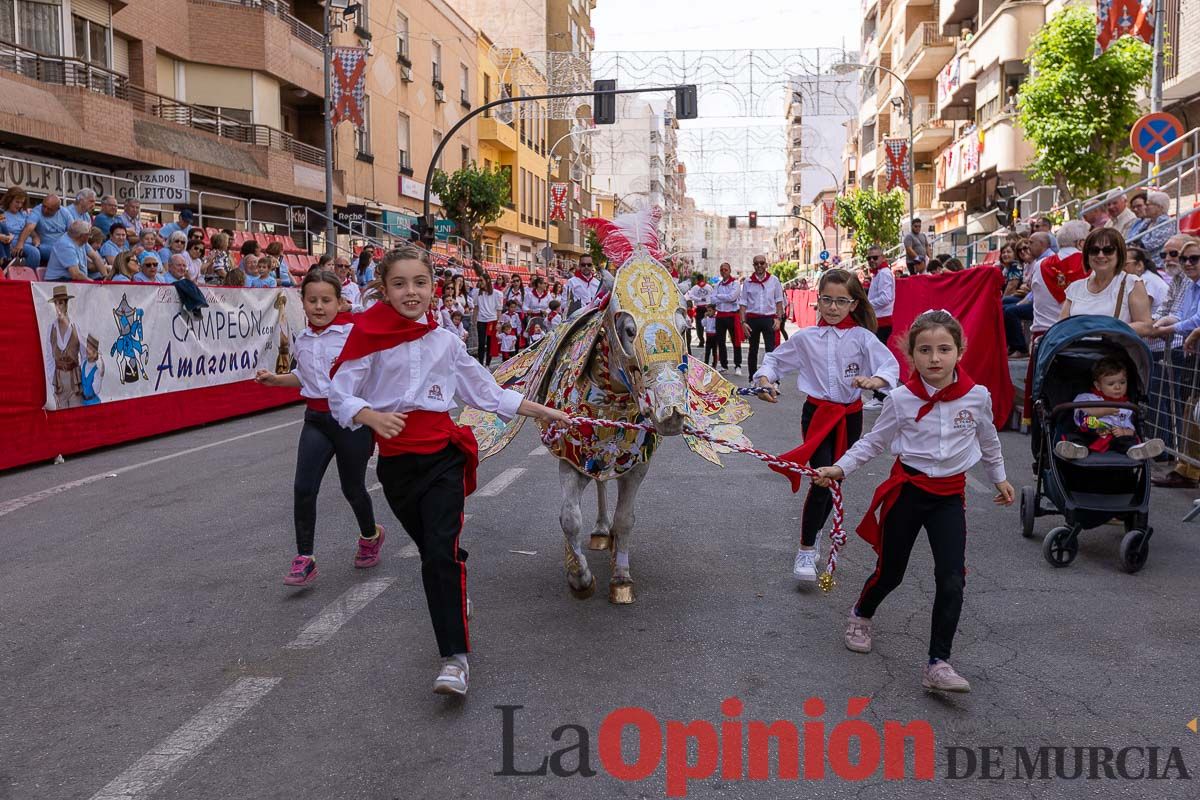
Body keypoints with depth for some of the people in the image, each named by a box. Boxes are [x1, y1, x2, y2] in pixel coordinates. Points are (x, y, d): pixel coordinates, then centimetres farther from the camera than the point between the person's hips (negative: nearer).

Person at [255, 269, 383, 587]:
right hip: (316, 420, 5)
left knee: (352, 488, 10)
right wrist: (275, 379, 9)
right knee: (303, 488, -8)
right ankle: (304, 559, 2)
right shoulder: (303, 341, 8)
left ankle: (370, 535, 39)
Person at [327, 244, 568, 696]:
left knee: (441, 552, -13)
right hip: (395, 460, 0)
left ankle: (454, 657, -9)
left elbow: (487, 392, 13)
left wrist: (542, 412, 11)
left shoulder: (445, 341, 7)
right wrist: (373, 417, -22)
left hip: (442, 455, 0)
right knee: (431, 549, 14)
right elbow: (339, 393, -3)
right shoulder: (371, 336, -2)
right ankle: (455, 595, 46)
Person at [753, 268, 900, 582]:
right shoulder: (804, 338, -2)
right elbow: (775, 359, 9)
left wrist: (874, 380, -35)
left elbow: (891, 365, -14)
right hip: (817, 413, -1)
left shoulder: (862, 337, -5)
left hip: (850, 416, 2)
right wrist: (765, 380, -10)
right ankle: (806, 550, -4)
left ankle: (813, 533, 39)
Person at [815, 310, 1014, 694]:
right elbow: (873, 441, -1)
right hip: (907, 489, -1)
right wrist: (841, 468, -11)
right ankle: (861, 615, 43)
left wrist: (999, 477, 25)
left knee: (951, 579, -9)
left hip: (950, 494, 1)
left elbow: (988, 439, 13)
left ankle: (938, 664, -1)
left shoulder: (977, 396, -6)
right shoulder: (902, 399, -11)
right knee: (890, 571, 11)